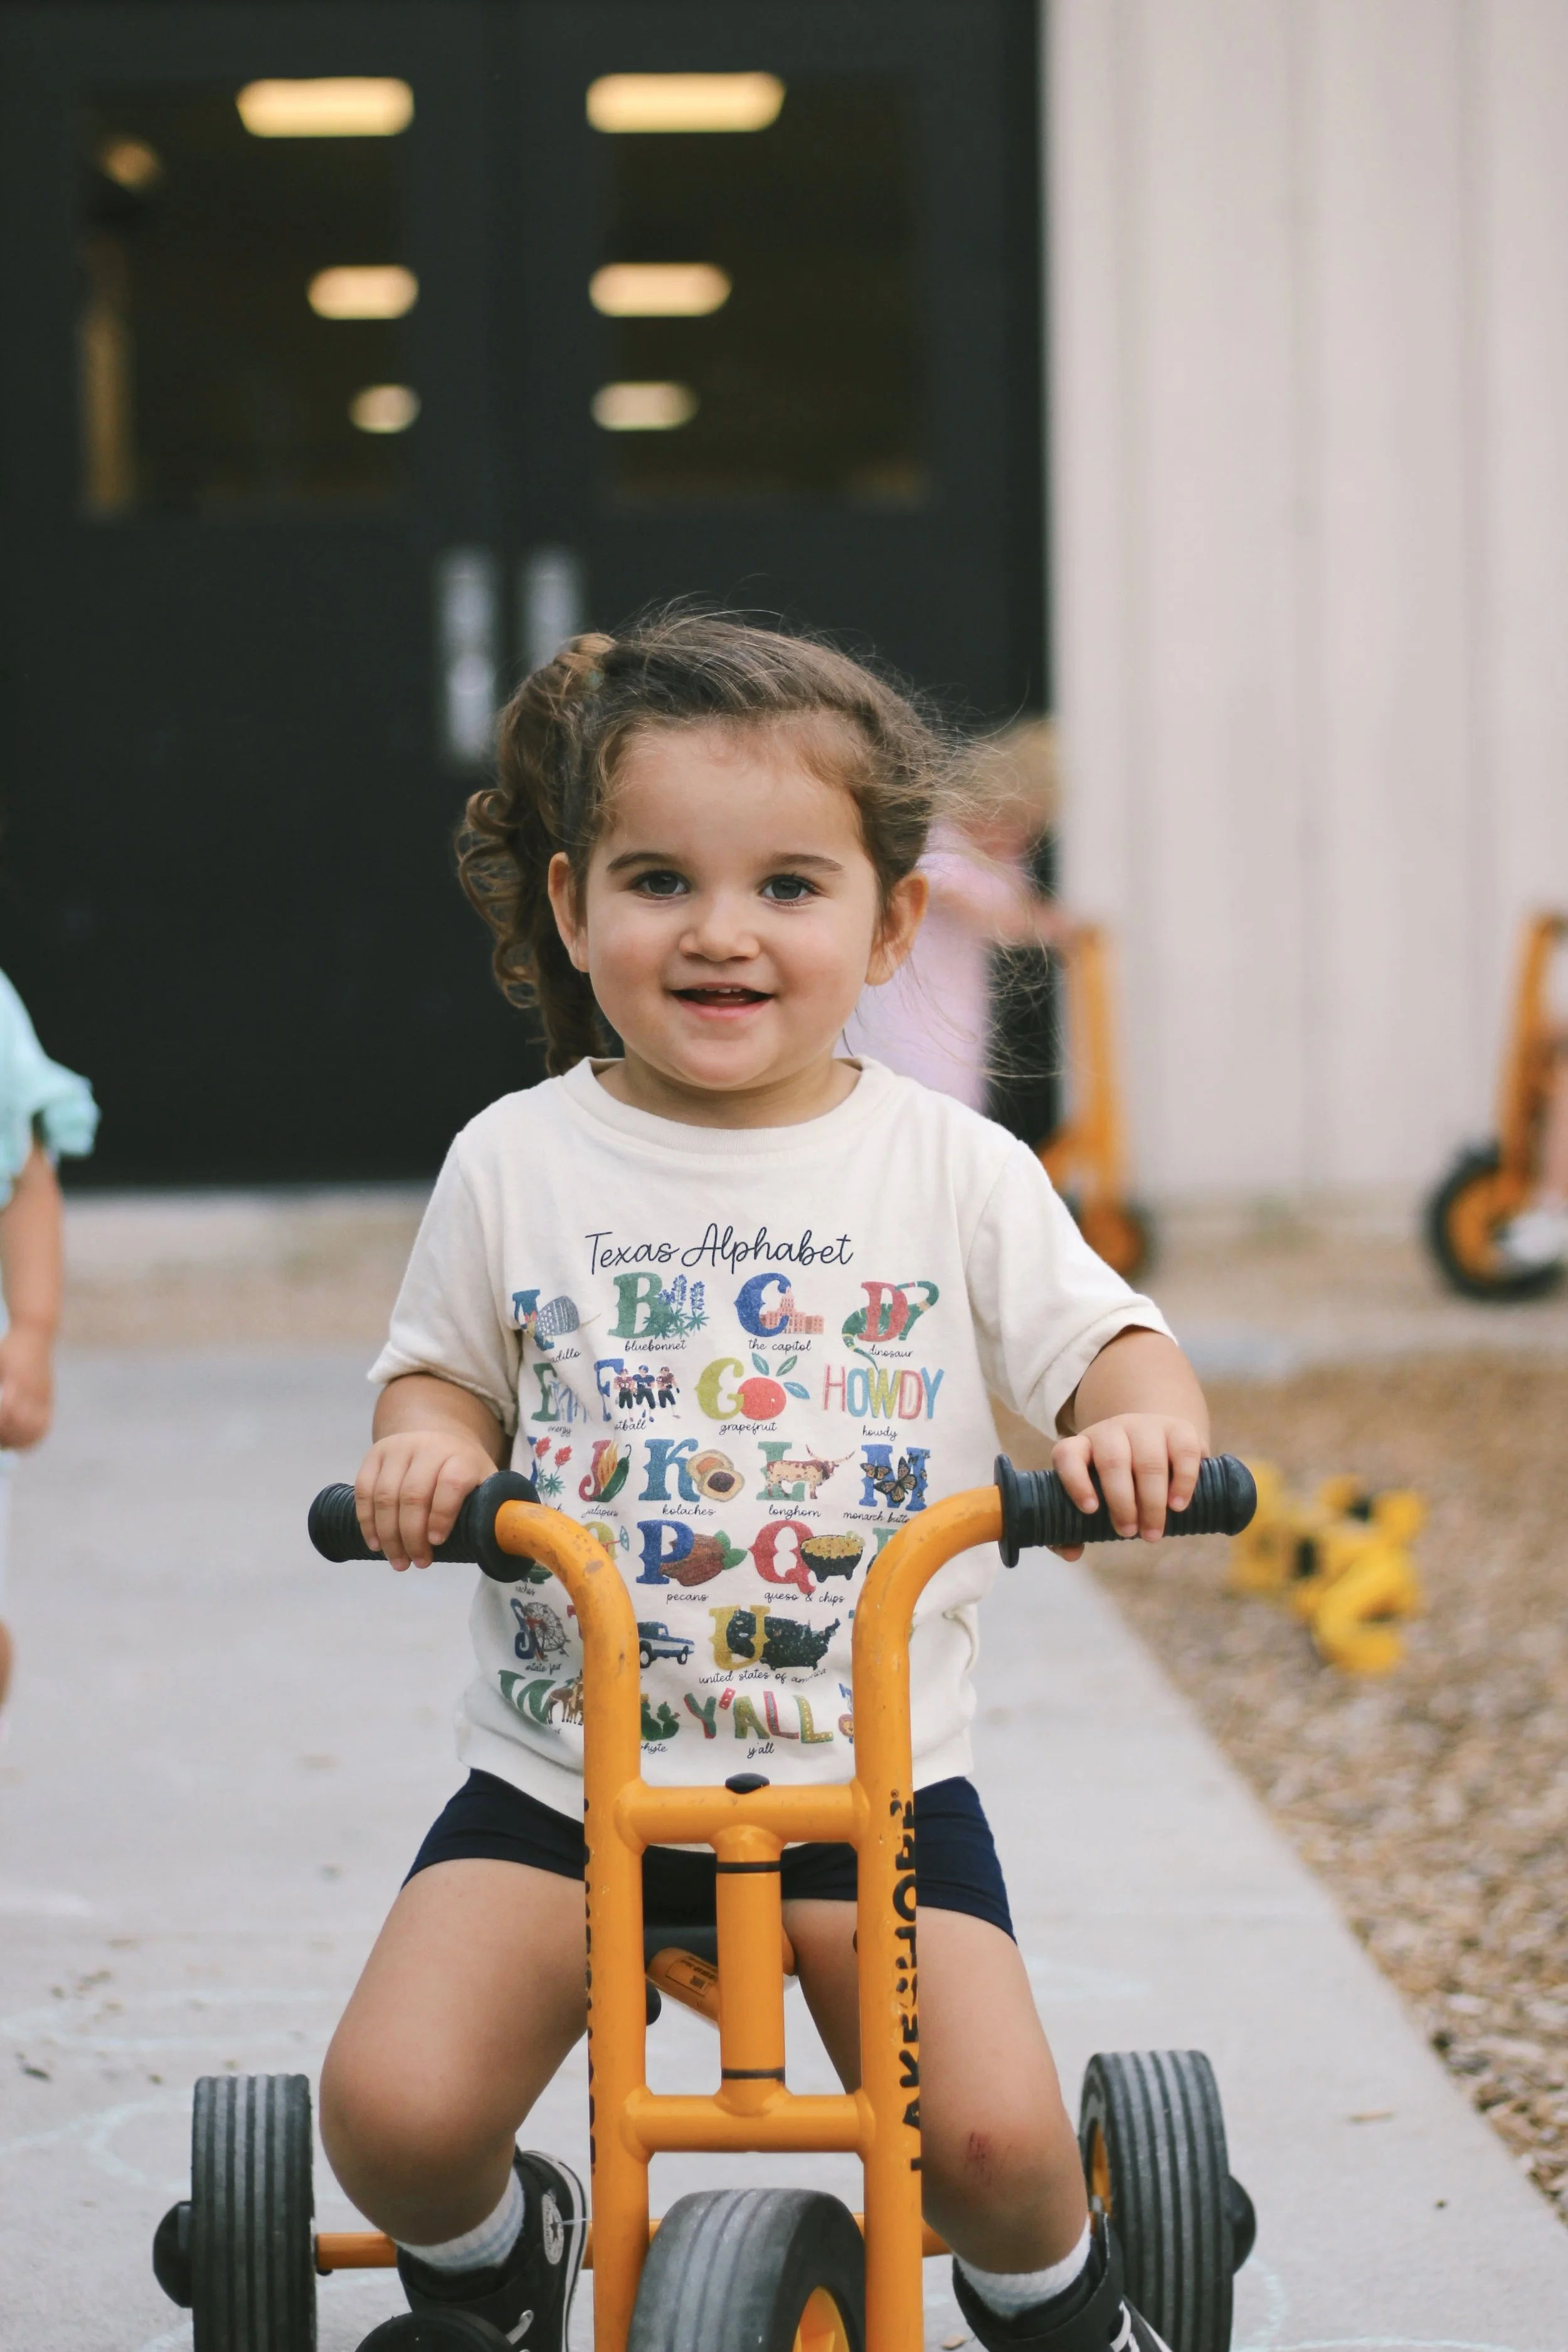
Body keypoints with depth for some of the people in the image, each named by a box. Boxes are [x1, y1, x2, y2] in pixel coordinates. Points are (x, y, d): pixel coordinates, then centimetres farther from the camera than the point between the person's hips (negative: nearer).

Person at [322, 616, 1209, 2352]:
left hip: (869, 1771, -1)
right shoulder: (517, 1164, 2)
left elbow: (1101, 1342, 3)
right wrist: (426, 1446, -11)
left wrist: (1138, 1423, -20)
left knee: (991, 2140, -15)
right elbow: (444, 1372, 12)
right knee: (392, 2109, -17)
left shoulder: (951, 1167, 0)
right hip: (562, 1778, 1)